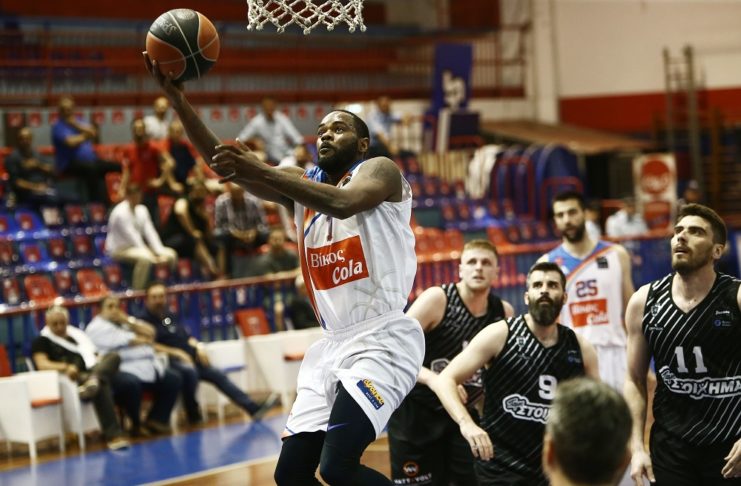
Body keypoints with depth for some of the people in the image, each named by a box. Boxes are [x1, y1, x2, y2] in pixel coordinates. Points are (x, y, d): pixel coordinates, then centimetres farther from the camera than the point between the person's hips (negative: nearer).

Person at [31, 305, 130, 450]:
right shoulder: (42, 341, 11)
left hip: (90, 372, 6)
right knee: (101, 386, -38)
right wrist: (66, 367, -25)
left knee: (113, 357, -26)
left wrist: (100, 363, 1)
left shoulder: (78, 335, 29)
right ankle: (113, 435, -50)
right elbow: (42, 364, -7)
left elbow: (91, 356, 27)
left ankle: (93, 382, -55)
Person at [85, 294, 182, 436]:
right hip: (121, 371, -8)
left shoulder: (125, 321, 24)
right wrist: (146, 340, 9)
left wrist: (128, 321, 0)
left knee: (173, 380, -1)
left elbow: (150, 332, 9)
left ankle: (155, 420, 3)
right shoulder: (97, 327, -1)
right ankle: (136, 425, -14)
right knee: (130, 383, -38)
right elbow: (129, 341, -8)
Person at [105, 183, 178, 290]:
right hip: (119, 249, -8)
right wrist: (153, 257, -30)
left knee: (171, 255, -4)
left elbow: (150, 233, -4)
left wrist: (160, 253, -18)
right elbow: (133, 237, -26)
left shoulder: (142, 210, 4)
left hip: (137, 248, 8)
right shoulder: (120, 213, -21)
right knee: (145, 258, -38)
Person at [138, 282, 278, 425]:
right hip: (169, 361, -7)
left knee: (218, 375, -5)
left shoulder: (170, 317, 23)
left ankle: (253, 408, -10)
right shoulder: (144, 320, 1)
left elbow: (187, 336, 26)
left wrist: (198, 346, 5)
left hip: (189, 359, 7)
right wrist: (176, 352, -18)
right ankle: (193, 414, -21)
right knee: (189, 370, -37)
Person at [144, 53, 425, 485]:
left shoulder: (380, 171, -4)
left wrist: (262, 169, -32)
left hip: (383, 340, -8)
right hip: (333, 344, 8)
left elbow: (344, 203, -28)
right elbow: (222, 161, 3)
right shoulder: (302, 183, 14)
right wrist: (176, 96, -8)